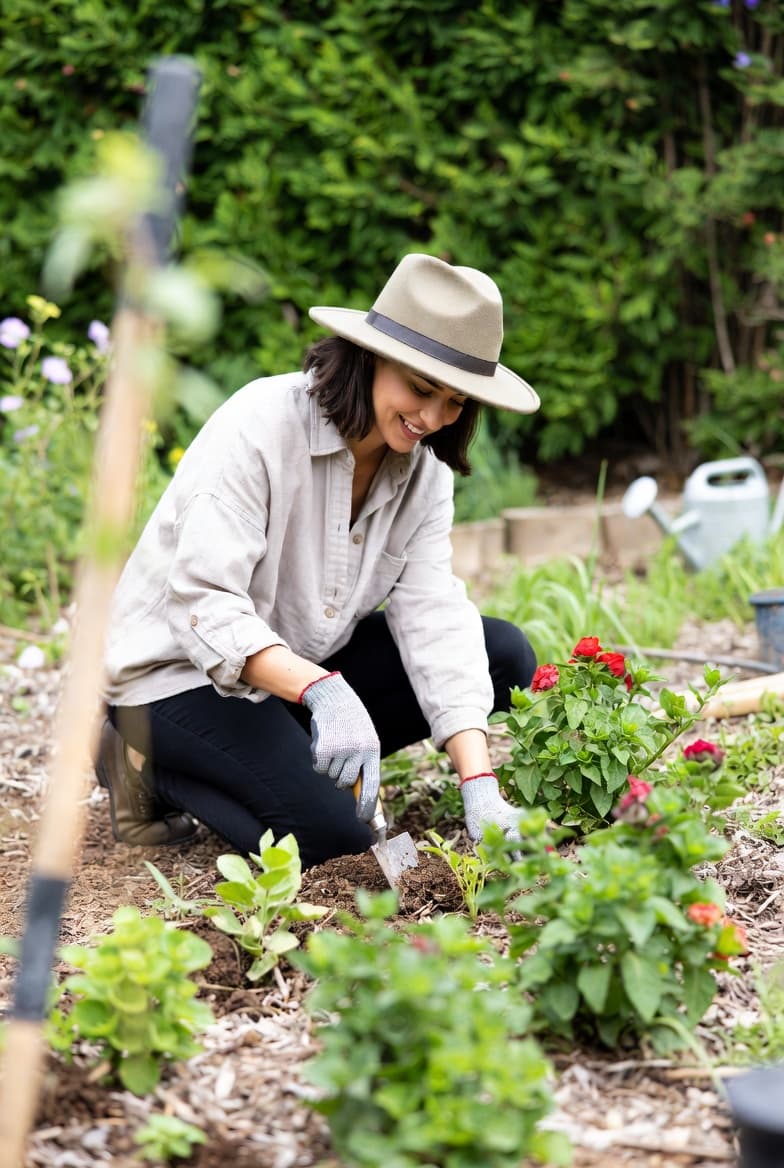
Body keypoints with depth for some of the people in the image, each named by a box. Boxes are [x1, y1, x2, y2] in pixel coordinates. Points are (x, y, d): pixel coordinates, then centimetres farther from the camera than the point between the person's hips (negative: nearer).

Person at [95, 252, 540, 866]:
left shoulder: (423, 469, -5)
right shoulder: (260, 424, -24)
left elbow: (433, 618, -14)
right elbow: (202, 606, -31)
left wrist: (481, 789, -26)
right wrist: (322, 690, -46)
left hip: (306, 656, 7)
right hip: (178, 667, -7)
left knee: (505, 656, -6)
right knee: (330, 828, -26)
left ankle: (305, 760, 1)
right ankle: (150, 765, -1)